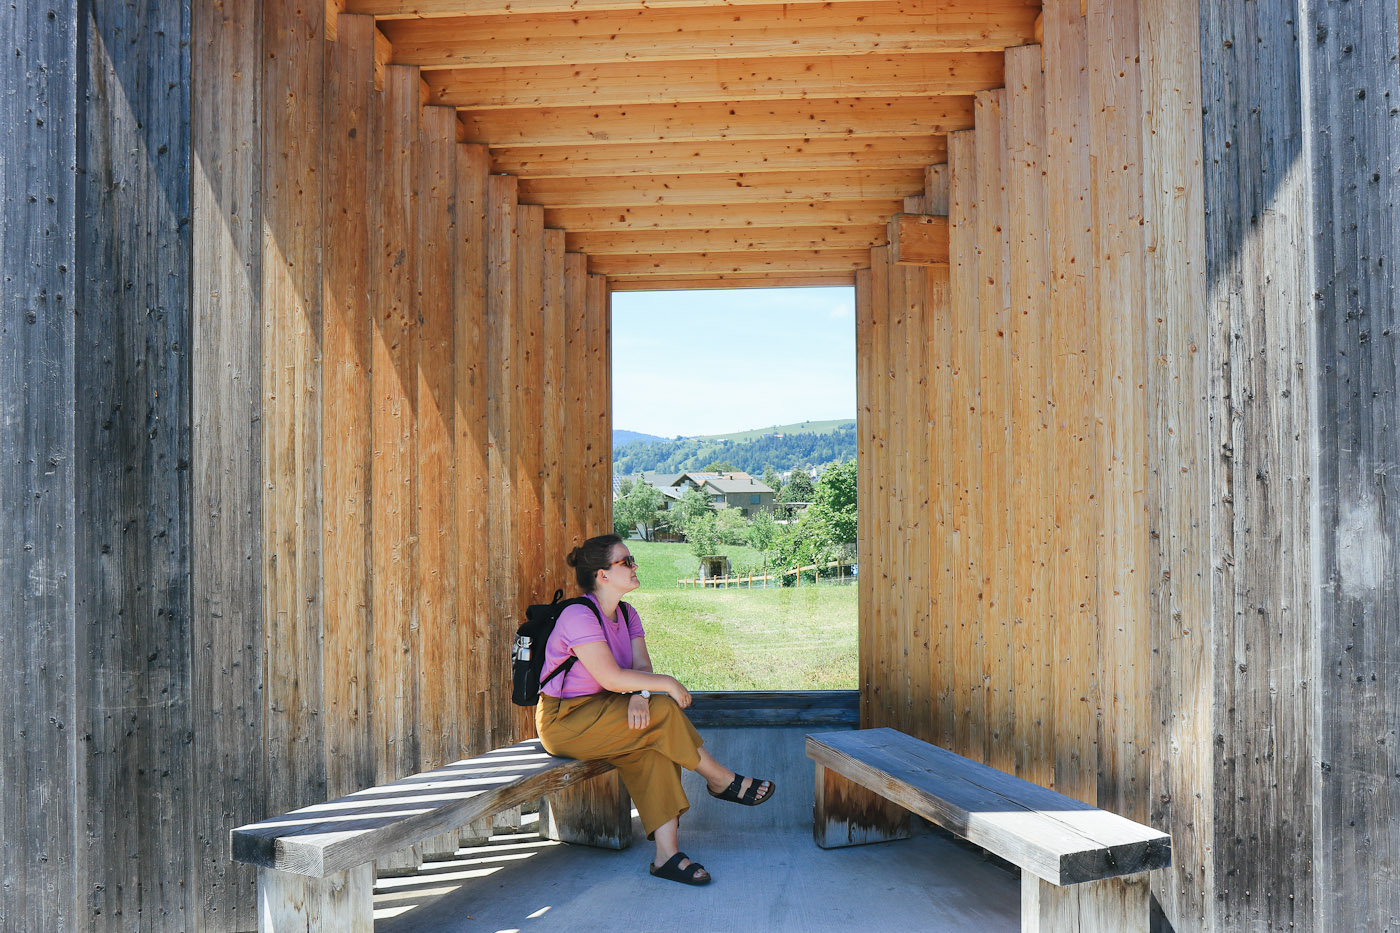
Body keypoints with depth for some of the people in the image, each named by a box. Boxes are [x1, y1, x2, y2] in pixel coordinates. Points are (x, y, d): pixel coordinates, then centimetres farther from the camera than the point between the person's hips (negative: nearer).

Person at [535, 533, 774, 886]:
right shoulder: (578, 617, -19)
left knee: (651, 747, -22)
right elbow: (610, 677, -25)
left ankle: (667, 853, -26)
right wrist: (667, 684, -19)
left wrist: (640, 695, -24)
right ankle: (722, 781, -4)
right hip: (564, 721, -8)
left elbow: (641, 666, -2)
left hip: (597, 713, 8)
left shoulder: (626, 614, 9)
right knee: (662, 712, -23)